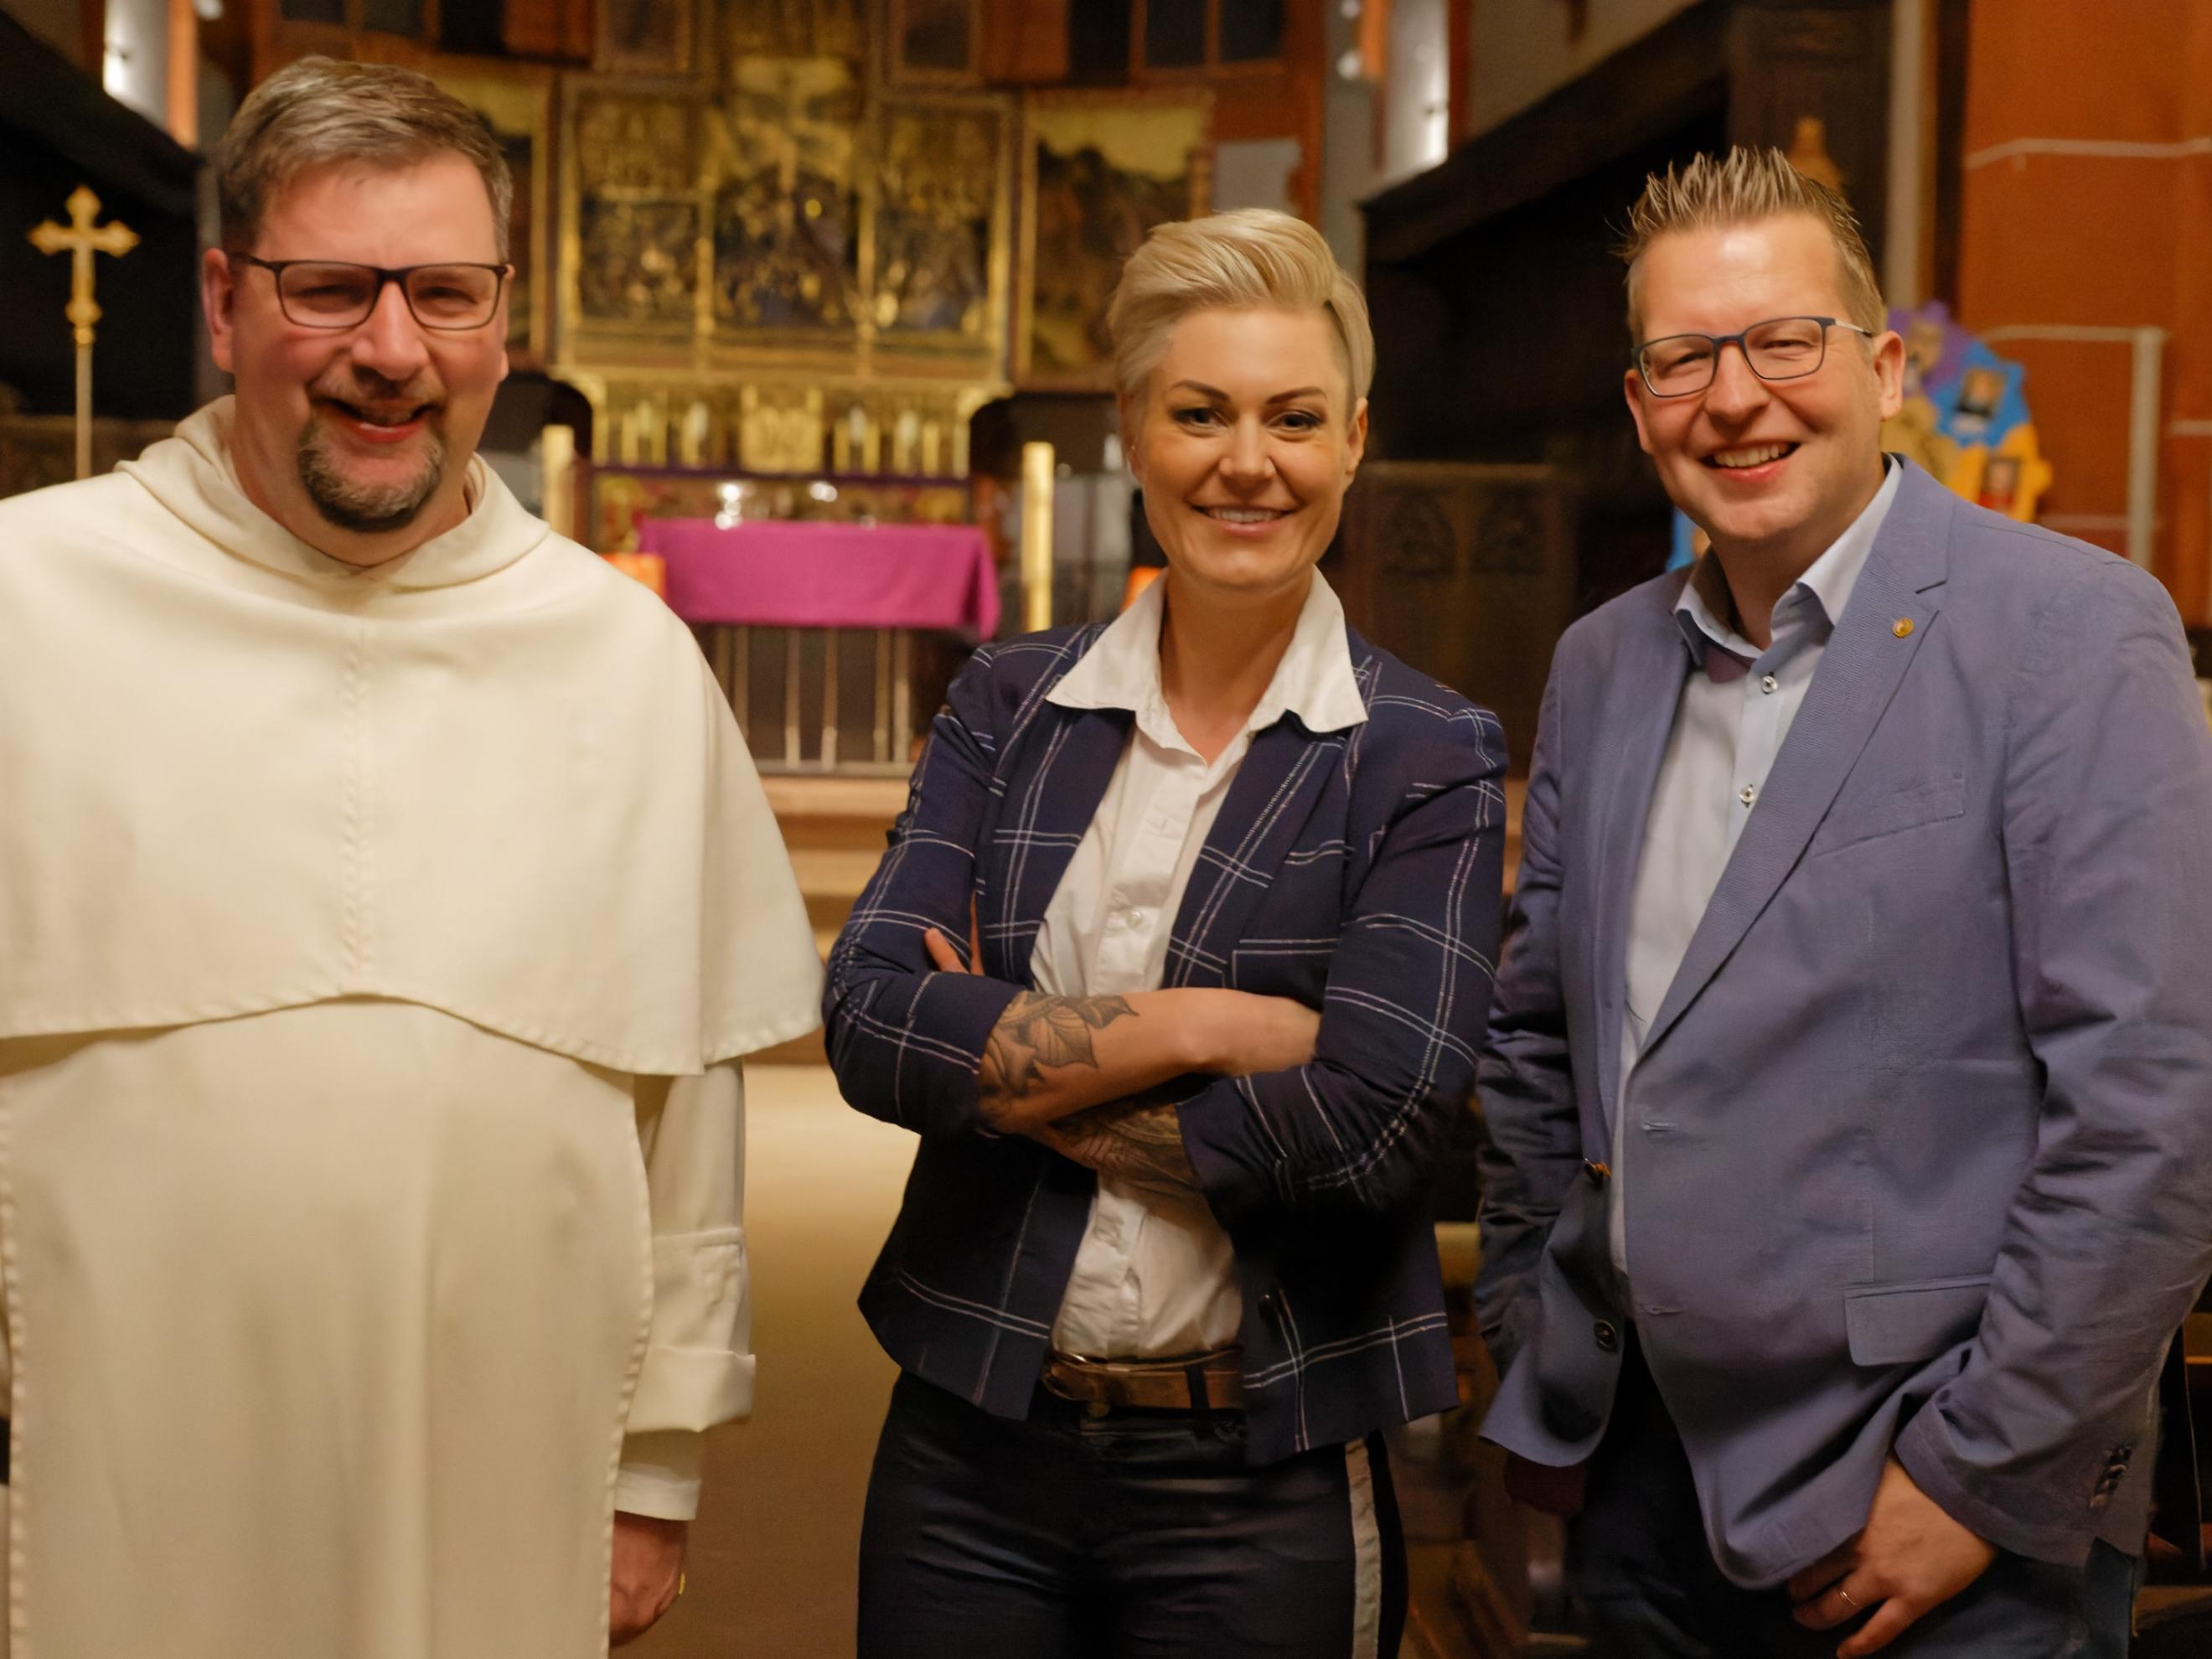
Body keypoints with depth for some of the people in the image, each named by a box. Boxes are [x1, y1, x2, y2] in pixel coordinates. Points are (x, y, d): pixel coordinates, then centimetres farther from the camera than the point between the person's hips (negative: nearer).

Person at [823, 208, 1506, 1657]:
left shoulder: (1429, 759, -6)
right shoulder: (1008, 705, 3)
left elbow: (1371, 1125, -18)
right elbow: (871, 1023, -9)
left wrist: (1009, 1068, -12)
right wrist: (1199, 1023, -17)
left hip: (1263, 1484, -2)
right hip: (972, 1441, 3)